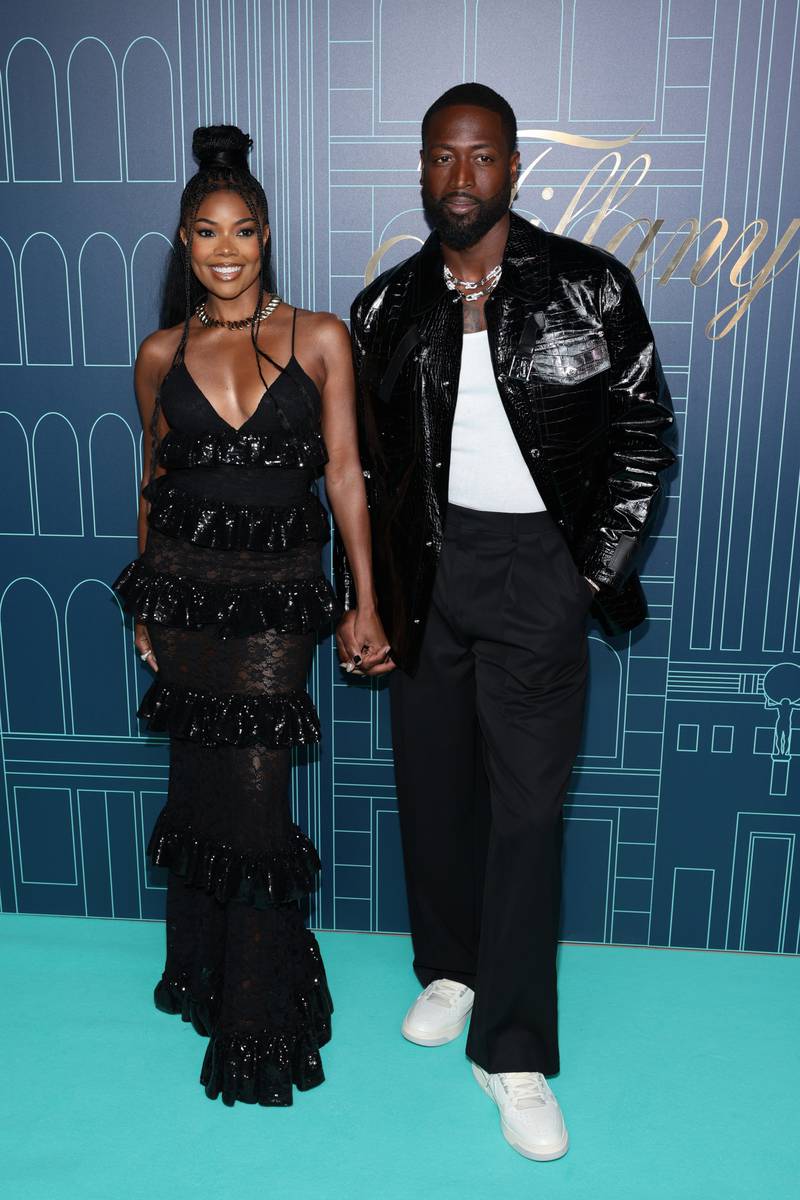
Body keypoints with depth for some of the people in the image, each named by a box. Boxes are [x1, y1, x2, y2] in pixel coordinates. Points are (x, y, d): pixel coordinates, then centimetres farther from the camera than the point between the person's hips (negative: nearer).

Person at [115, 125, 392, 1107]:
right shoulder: (162, 354, 7)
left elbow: (344, 472, -1)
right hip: (184, 585, 2)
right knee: (196, 777, 11)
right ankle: (199, 965, 36)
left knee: (257, 790, -2)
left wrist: (365, 604, -5)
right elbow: (153, 481, 14)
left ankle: (260, 1021, 19)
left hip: (279, 593, -2)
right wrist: (144, 608, 15)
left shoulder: (320, 339, 1)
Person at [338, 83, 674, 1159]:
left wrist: (598, 569, -7)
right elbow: (364, 460, 9)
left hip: (539, 570, -3)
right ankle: (450, 968, 37)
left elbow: (644, 432, 0)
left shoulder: (590, 286, -3)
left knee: (527, 806, 0)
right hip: (424, 572, 3)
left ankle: (512, 1050, 15)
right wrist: (361, 596, 5)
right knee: (433, 784, 13)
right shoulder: (387, 306, 5)